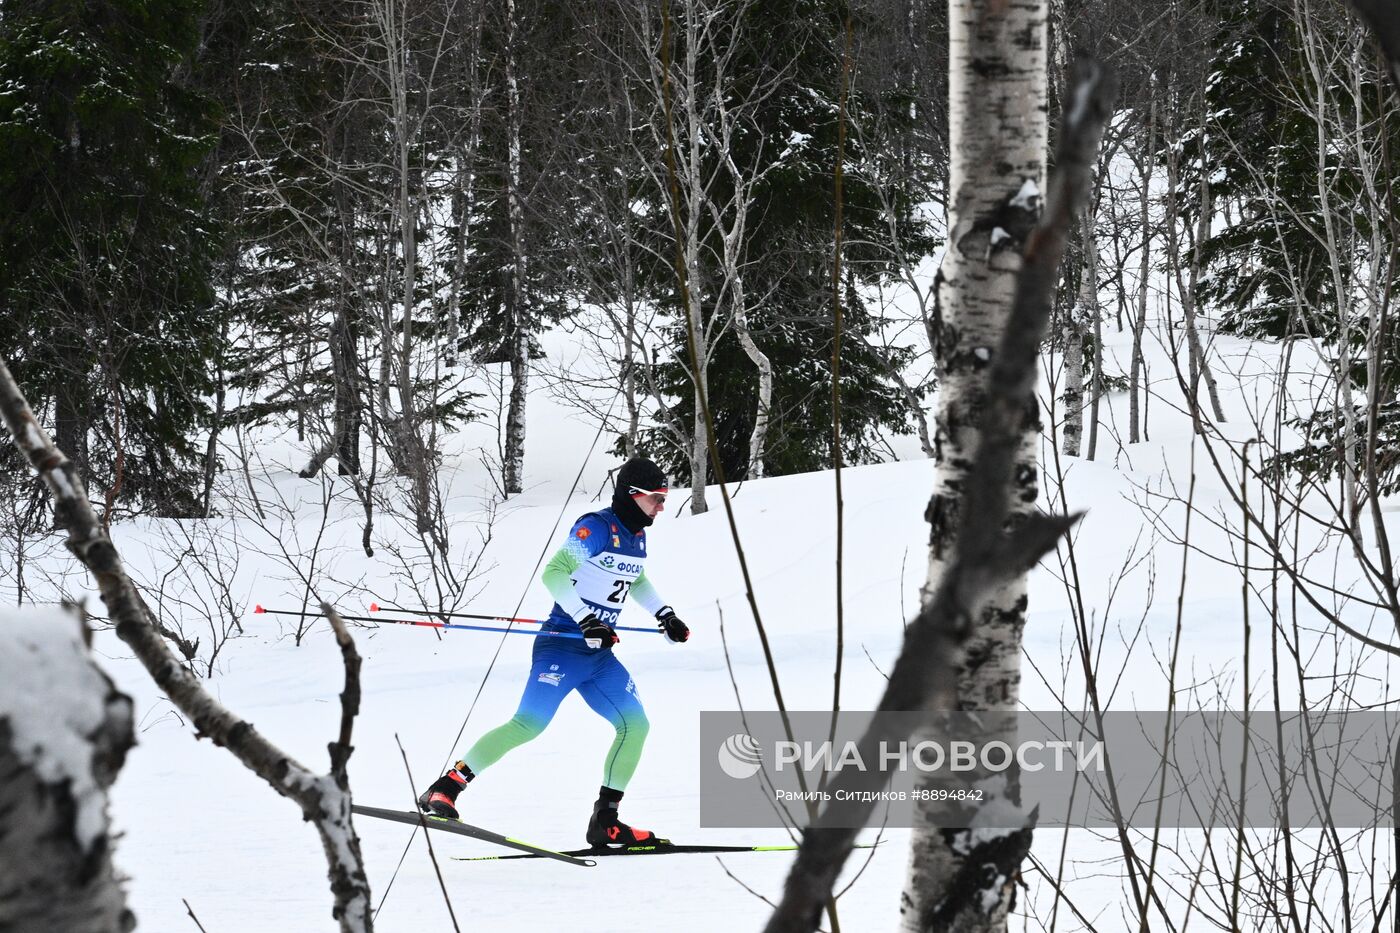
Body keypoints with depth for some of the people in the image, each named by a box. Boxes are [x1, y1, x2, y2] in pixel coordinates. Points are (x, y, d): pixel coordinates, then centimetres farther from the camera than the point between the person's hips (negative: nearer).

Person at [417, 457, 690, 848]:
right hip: (562, 646, -8)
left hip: (600, 655, 8)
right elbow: (553, 573, -19)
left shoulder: (637, 536, 14)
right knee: (529, 724, -17)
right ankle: (445, 789, -13)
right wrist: (586, 621, -25)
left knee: (635, 725, -1)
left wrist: (665, 615, 25)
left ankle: (605, 822, 3)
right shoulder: (596, 527, -12)